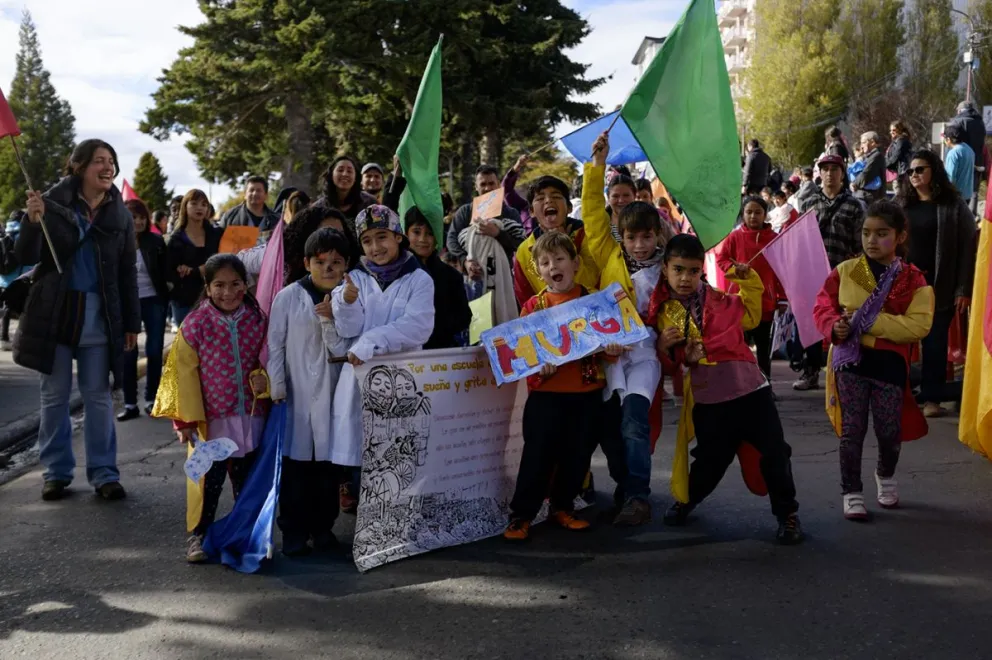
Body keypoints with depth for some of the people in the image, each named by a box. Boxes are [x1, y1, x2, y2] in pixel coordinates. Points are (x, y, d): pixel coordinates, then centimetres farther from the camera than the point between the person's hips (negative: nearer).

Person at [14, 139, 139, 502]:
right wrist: (33, 221, -24)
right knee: (55, 394, 7)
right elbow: (25, 257, -6)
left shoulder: (119, 213, 3)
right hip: (54, 311, -1)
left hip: (100, 314, 1)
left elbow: (127, 272, 6)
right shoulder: (52, 201, -4)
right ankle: (56, 471, 17)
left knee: (98, 395, 5)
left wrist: (132, 323, 3)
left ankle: (104, 472, 11)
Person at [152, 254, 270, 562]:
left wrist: (263, 378, -11)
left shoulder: (258, 320, -1)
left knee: (247, 479, 14)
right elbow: (185, 373, -8)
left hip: (250, 416, 3)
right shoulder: (195, 324, -10)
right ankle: (197, 534, 19)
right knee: (207, 479, 2)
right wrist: (186, 419, -9)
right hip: (210, 417, -3)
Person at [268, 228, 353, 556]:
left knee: (330, 462, 9)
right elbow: (275, 346, -2)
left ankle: (323, 528, 23)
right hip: (297, 393, -2)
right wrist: (277, 390, -5)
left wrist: (330, 320, -18)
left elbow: (344, 350, -4)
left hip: (334, 393, 2)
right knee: (295, 463, 2)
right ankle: (294, 533, 12)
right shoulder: (288, 297, -4)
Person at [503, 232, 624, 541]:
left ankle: (562, 507, 29)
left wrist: (613, 348, -16)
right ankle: (521, 514, 10)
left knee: (578, 453, 11)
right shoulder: (533, 306, 1)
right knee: (539, 455, -1)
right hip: (546, 393, -2)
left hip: (587, 393, 2)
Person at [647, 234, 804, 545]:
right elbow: (665, 364, 9)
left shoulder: (719, 299, 3)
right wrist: (662, 348, -13)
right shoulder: (660, 311, 0)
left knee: (775, 453, 2)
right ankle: (687, 500, 38)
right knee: (710, 459, 9)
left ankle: (787, 514, 20)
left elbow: (751, 315, 22)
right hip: (706, 400, -1)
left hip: (750, 389, 1)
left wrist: (749, 281, 9)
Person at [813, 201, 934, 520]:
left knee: (889, 430, 8)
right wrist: (834, 327, -16)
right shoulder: (845, 271, 2)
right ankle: (851, 493, 14)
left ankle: (886, 476, 40)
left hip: (890, 361, 0)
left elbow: (918, 326, -12)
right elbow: (822, 306, 6)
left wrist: (869, 320, -20)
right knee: (852, 429, 1)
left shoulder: (913, 279, -2)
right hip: (850, 358, 0)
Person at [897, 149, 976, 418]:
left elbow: (967, 248, -3)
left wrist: (963, 289, -10)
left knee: (935, 342, 3)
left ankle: (932, 398, 10)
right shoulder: (901, 203, 10)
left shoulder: (954, 205, 0)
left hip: (939, 286, -3)